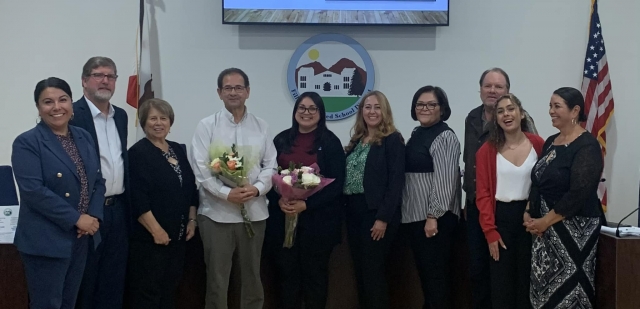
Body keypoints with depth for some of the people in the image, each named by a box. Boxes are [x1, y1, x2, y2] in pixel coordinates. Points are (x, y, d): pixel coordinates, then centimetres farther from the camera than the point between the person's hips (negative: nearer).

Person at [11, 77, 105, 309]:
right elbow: (33, 191, -19)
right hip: (46, 241, -6)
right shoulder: (27, 142, -9)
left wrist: (94, 217, -7)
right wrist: (77, 218, -19)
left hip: (82, 237, 6)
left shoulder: (84, 137, 10)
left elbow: (98, 181, 10)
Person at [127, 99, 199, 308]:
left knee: (170, 290, 14)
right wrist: (156, 230, -20)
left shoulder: (178, 150, 11)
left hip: (177, 236, 7)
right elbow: (138, 199, -18)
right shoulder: (138, 152, -11)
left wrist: (191, 220, 7)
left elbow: (191, 188, 15)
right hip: (149, 237, -7)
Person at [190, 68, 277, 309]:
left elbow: (271, 165, 6)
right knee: (217, 278, 5)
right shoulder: (207, 126, -1)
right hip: (216, 213, -2)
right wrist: (226, 193, -18)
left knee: (252, 276, 13)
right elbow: (200, 168, -7)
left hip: (254, 212, 3)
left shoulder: (261, 126, 8)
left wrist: (257, 188, -12)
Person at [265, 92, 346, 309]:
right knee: (287, 272, 8)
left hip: (318, 219, -3)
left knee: (315, 273, 7)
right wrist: (279, 200, -12)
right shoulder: (282, 140, 8)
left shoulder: (330, 142, -2)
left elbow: (336, 183, -7)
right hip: (283, 217, 3)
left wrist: (306, 204, -16)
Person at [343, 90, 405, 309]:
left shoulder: (392, 139, -6)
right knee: (359, 269, 10)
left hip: (377, 211, -7)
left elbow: (396, 181, -12)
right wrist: (344, 209, 5)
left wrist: (383, 218, -17)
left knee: (373, 271, -4)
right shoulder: (356, 141, 15)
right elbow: (346, 177, 14)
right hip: (354, 211, 7)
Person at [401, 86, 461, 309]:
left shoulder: (445, 136, -11)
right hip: (414, 215, 8)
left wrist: (433, 216, -21)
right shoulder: (417, 134, 14)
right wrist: (407, 211, 15)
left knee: (436, 272, -2)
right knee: (424, 271, 13)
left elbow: (444, 180, -18)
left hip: (435, 217, -8)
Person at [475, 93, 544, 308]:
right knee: (501, 281, 5)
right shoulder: (487, 150, -3)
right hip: (501, 218, 0)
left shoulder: (538, 145, -2)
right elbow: (483, 193, -4)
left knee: (527, 278, 9)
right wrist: (490, 231, -10)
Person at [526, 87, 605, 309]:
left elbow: (578, 194, -20)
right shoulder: (550, 142, 12)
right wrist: (531, 215, 1)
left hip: (574, 228, -7)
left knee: (568, 289, -3)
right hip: (545, 228, 8)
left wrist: (545, 221, -14)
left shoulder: (587, 146, -12)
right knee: (544, 286, 9)